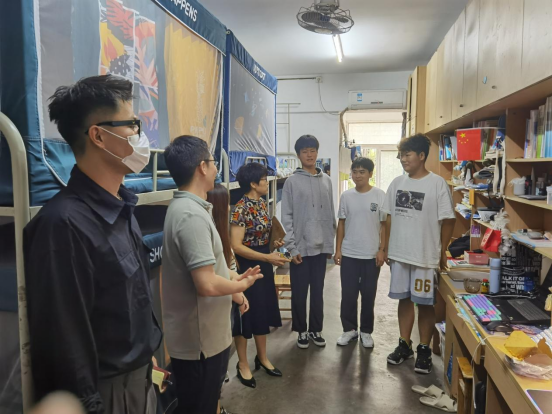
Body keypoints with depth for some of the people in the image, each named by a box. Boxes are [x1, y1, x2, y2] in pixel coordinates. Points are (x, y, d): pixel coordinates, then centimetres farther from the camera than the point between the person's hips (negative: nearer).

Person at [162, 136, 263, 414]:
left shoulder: (185, 207, 7)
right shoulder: (192, 216, -26)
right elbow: (207, 284, -30)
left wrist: (233, 283, 10)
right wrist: (242, 284, -12)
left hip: (204, 334, 9)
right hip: (199, 340, -9)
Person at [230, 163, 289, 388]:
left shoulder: (261, 204, 6)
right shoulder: (241, 208, -20)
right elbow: (236, 246, -24)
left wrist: (276, 242, 1)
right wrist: (268, 257, -25)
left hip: (263, 264, 8)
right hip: (247, 265, -8)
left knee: (263, 310, 17)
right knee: (246, 313, 5)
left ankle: (262, 358, 34)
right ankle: (243, 364, 22)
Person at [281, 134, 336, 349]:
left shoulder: (326, 181, 8)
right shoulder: (292, 182, -4)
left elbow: (331, 215, 10)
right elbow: (286, 218, -7)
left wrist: (331, 243, 7)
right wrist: (292, 247, -11)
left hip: (321, 246, 3)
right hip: (300, 247, -3)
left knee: (318, 291, 13)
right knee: (299, 293, 7)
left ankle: (316, 329, 28)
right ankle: (301, 331, 23)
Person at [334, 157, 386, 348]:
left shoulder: (380, 196, -4)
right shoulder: (346, 196, 1)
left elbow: (384, 225, -1)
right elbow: (341, 224, 5)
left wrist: (382, 250, -6)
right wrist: (338, 250, 2)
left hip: (371, 255, -1)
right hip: (349, 254, 2)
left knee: (368, 295, 9)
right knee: (348, 295, 7)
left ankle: (366, 331, 25)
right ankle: (349, 329, 24)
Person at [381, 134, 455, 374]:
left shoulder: (437, 184, -10)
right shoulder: (397, 183, 5)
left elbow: (448, 220, -7)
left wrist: (442, 251, -5)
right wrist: (387, 248, 11)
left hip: (425, 255, -4)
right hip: (399, 254, 5)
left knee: (425, 303, 6)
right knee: (404, 299, 14)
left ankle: (424, 350, 22)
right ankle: (404, 345, 28)